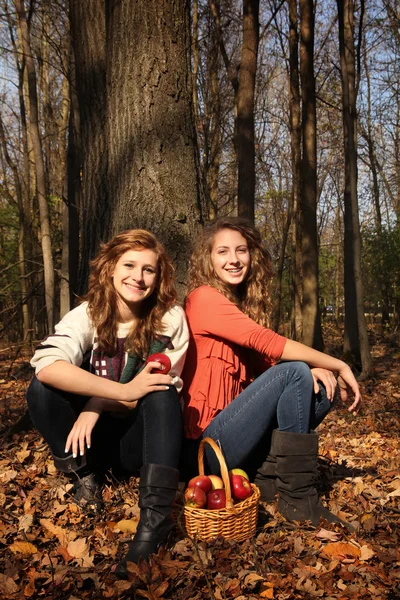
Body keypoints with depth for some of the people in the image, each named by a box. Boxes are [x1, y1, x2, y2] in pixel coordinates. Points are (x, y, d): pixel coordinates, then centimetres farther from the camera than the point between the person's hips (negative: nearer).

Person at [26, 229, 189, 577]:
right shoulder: (88, 314, -12)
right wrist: (125, 391, -37)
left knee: (160, 394, -31)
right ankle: (86, 473, -6)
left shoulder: (171, 319, -12)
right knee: (41, 390, -22)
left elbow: (166, 393, -13)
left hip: (144, 438, 0)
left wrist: (98, 404, -24)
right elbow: (46, 366, -31)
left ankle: (155, 516, -33)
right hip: (94, 435, 1)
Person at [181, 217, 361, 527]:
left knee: (320, 389, -1)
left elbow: (267, 362, 7)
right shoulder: (203, 298, -11)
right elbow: (269, 343, -20)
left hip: (229, 432, 8)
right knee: (296, 373, -20)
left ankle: (269, 478, -5)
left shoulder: (246, 304, 15)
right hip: (203, 446, -8)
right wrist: (340, 366, -12)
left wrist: (317, 369, -13)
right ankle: (298, 497, -13)